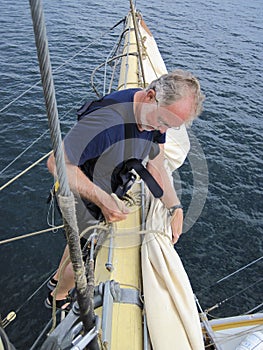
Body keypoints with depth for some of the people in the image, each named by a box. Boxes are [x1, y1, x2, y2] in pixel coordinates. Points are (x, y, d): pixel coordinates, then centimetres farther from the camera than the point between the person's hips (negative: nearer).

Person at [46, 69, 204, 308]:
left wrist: (176, 208, -13)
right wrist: (102, 200, -37)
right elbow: (57, 163, -35)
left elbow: (156, 168, -5)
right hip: (82, 197, -7)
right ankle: (58, 296, 49)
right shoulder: (108, 119, -41)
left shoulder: (157, 114, -14)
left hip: (107, 194, 7)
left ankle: (58, 277, 61)